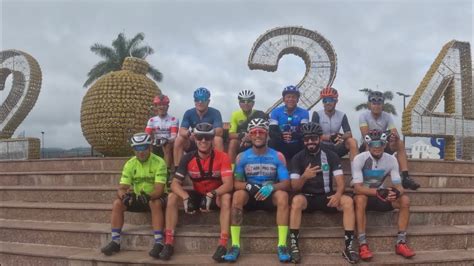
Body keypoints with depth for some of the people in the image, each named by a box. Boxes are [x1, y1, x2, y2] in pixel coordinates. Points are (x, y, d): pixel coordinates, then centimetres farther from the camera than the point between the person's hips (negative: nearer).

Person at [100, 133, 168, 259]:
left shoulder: (159, 162, -19)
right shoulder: (130, 164, -6)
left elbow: (159, 190, -26)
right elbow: (122, 188, -10)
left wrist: (148, 196, -47)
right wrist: (123, 195, -34)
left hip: (155, 197, -5)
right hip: (137, 197, 5)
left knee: (155, 204, -38)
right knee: (117, 203, -17)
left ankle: (159, 243, -34)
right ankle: (115, 242, -10)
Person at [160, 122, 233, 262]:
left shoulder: (222, 157, -19)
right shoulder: (188, 158, -10)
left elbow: (229, 184, -26)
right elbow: (175, 183, -15)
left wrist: (211, 194, -44)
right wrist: (186, 197, -35)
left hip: (216, 196, -3)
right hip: (197, 195, 3)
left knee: (226, 197, -36)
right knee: (172, 197, -20)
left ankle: (223, 245, -34)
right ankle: (168, 244, -17)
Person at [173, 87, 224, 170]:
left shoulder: (215, 113, -13)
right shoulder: (189, 113, -6)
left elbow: (219, 132, -27)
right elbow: (181, 131, -16)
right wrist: (187, 133, -41)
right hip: (194, 143, 3)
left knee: (218, 139, -34)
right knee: (179, 139, -24)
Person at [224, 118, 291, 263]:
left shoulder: (278, 156, -3)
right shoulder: (242, 157, -1)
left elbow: (286, 183, -9)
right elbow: (236, 183, -6)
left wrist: (271, 187, -30)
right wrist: (250, 186, -27)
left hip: (270, 196, 0)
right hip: (250, 196, 0)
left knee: (283, 195, -32)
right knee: (238, 195, -32)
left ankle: (282, 245, -29)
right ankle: (235, 245, -29)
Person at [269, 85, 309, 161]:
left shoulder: (303, 113, 0)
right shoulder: (275, 112, 0)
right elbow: (272, 132, -11)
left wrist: (293, 135, -37)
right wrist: (281, 136, -35)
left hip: (297, 147, 1)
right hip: (280, 146, -1)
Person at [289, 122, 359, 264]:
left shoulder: (331, 155, 1)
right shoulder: (298, 158, -3)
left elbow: (340, 181, -5)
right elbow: (294, 188, -8)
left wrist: (338, 194, -28)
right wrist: (304, 177, -29)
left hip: (326, 196, 2)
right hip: (307, 197, -1)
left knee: (348, 201, -26)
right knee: (296, 200, -35)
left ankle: (349, 247, -18)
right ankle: (293, 245, -26)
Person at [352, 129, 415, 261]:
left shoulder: (391, 160, -8)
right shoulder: (359, 159, -20)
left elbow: (399, 186, -10)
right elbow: (357, 188, -26)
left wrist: (396, 192, -36)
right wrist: (378, 192, -43)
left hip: (381, 195, 4)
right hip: (363, 195, -4)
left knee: (405, 200, -20)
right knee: (360, 199, -39)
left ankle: (401, 243, -12)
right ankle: (363, 244, -33)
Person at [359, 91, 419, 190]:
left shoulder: (387, 116, -3)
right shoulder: (364, 116, -11)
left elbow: (395, 133, -16)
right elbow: (365, 135, -24)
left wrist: (395, 137, -42)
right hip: (368, 147, -3)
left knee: (400, 143, -24)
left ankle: (405, 177, -28)